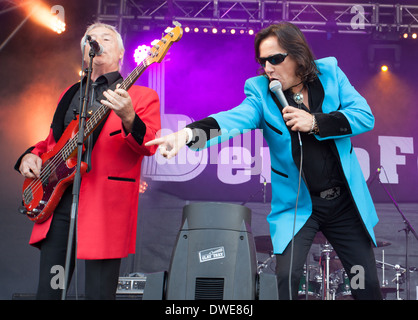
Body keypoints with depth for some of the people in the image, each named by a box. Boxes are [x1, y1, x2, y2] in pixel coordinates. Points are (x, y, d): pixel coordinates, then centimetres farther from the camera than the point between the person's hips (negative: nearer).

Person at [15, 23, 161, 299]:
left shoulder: (142, 96, 5)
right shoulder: (70, 94, 22)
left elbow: (149, 146, -10)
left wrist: (128, 119, -29)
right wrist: (31, 156, 10)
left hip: (105, 204, -5)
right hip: (58, 197, 5)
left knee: (99, 293, -2)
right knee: (47, 292, 7)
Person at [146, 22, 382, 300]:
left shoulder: (329, 73, -3)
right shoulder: (261, 92, -9)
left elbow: (365, 116, -9)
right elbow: (234, 119, -27)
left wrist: (315, 123, -21)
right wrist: (189, 134, -47)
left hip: (345, 201, 2)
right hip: (297, 205, -2)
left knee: (367, 284, 10)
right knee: (287, 278, -18)